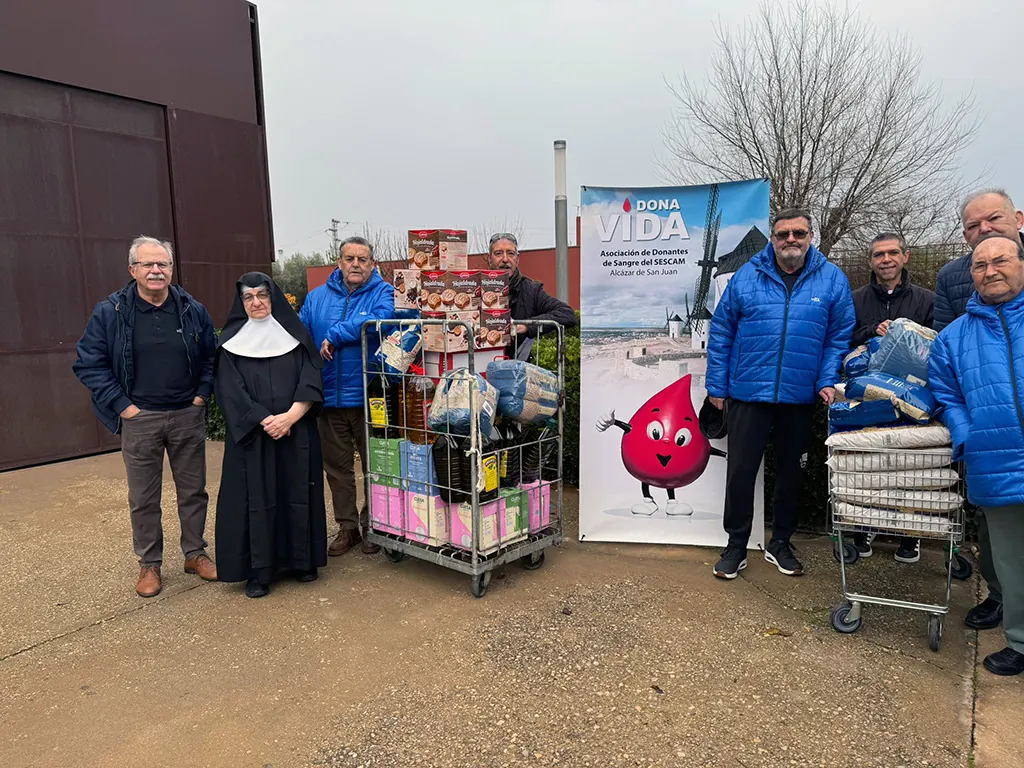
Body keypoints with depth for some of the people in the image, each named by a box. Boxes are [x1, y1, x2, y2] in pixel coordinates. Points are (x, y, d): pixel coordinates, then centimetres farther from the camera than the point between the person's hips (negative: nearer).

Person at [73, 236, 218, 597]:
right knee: (144, 498, 8)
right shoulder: (110, 312, -5)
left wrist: (203, 394, 1)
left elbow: (212, 356, 12)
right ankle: (149, 564, 24)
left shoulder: (193, 310, 2)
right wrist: (121, 404, -8)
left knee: (194, 490, 11)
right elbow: (89, 363, -2)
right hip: (139, 419, -2)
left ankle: (195, 553, 27)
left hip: (188, 415, 2)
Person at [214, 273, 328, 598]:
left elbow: (311, 380, -3)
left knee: (296, 493, 6)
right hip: (251, 437, -1)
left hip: (297, 433, 1)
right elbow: (230, 392, -5)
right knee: (256, 497, 1)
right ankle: (258, 570, 11)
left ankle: (302, 559, 19)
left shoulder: (294, 335, 6)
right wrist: (266, 421, -16)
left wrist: (290, 416, -18)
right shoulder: (231, 342, 4)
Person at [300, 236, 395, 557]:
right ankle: (347, 526, 29)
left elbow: (379, 321, -24)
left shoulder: (382, 293, -4)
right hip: (329, 397, 4)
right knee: (337, 466, 14)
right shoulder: (317, 297, 10)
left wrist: (334, 336, -18)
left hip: (369, 396, -4)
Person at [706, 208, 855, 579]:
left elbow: (840, 336, 3)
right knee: (740, 471, 4)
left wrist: (828, 381, -8)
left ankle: (780, 543, 32)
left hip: (801, 396, 1)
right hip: (748, 393, -1)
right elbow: (721, 333, 2)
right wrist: (717, 386, 0)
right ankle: (736, 546, 20)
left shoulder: (832, 279, 1)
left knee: (791, 472, 14)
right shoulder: (746, 277, -1)